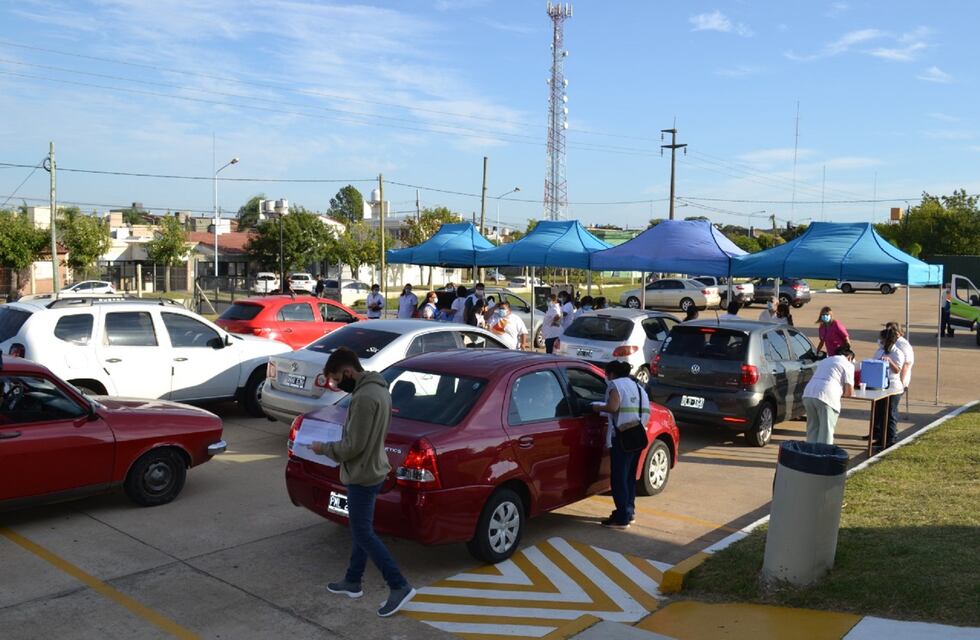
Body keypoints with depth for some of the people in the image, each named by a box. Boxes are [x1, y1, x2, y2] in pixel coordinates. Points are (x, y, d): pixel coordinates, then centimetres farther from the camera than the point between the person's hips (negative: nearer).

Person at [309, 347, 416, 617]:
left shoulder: (364, 397, -26)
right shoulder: (378, 388, 7)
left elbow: (353, 446, -24)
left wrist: (323, 448, -9)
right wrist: (332, 443, 12)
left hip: (362, 475, -10)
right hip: (371, 470, 10)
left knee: (364, 534, -1)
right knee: (360, 530, 19)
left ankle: (400, 587, 2)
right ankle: (352, 582, 32)